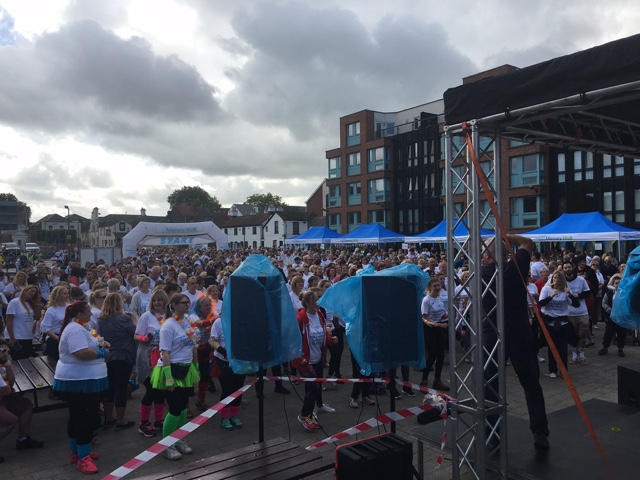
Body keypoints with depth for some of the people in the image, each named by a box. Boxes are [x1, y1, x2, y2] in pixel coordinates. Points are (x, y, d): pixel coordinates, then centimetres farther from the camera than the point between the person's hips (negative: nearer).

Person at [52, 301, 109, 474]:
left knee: (78, 417, 18)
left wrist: (101, 344, 7)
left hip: (81, 380, 11)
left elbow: (87, 346, 26)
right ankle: (83, 458, -1)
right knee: (86, 419, -6)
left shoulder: (79, 327, 14)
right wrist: (101, 353, -18)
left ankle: (76, 452, 30)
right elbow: (82, 353, -32)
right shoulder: (75, 330, -21)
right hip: (79, 382, -11)